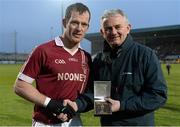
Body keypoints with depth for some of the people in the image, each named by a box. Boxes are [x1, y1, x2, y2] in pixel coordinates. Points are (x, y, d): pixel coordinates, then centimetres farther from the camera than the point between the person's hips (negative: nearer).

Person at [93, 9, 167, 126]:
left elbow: (159, 94, -16)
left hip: (138, 122, -4)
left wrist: (122, 106, -21)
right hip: (107, 122, 4)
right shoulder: (99, 59, 3)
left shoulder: (146, 54, -12)